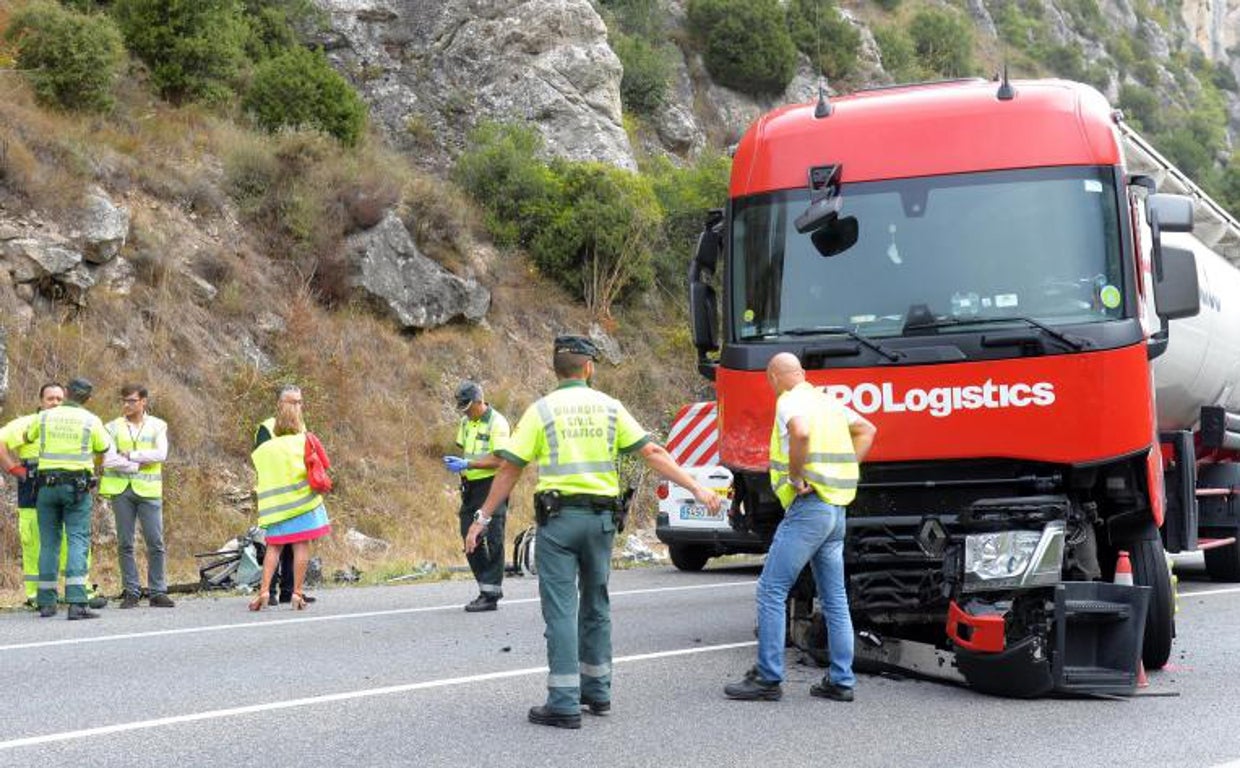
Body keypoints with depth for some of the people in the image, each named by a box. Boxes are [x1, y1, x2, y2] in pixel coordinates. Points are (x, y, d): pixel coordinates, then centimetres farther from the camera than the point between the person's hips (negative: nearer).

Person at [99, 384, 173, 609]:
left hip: (149, 490, 0)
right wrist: (138, 465, -8)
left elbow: (161, 454, -7)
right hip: (121, 490, 0)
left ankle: (158, 591, 4)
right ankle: (131, 592, 8)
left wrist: (131, 455, -8)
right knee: (125, 544, 1)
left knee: (155, 543, -3)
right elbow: (109, 460, -6)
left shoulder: (157, 426, 9)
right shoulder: (113, 427, 7)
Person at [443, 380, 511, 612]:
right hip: (471, 486, 8)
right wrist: (456, 461, -1)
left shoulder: (497, 423, -12)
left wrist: (467, 464, -24)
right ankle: (488, 587, 18)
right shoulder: (466, 421, 13)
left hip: (492, 485, -8)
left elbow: (498, 460, -18)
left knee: (492, 541, -6)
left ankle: (490, 594, -3)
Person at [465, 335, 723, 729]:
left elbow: (510, 469, -2)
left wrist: (482, 519, 4)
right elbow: (653, 453, 0)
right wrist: (697, 489, 3)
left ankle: (564, 704, -6)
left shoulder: (541, 410, -1)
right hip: (600, 518, 3)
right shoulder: (610, 408, 5)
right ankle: (596, 691, 26)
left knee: (561, 609, -3)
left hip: (558, 516, -3)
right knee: (595, 605, 18)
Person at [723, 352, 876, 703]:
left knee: (771, 589, -5)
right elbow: (867, 430, 29)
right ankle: (841, 680, 14)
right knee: (834, 598, 11)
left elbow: (801, 431, -31)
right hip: (836, 510, 9)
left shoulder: (790, 402, -8)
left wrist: (796, 476, -19)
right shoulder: (827, 401, 17)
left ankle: (768, 677, -6)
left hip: (808, 506, -9)